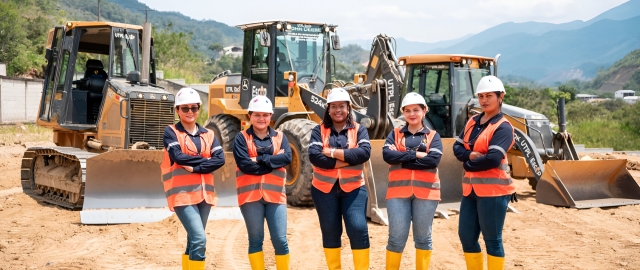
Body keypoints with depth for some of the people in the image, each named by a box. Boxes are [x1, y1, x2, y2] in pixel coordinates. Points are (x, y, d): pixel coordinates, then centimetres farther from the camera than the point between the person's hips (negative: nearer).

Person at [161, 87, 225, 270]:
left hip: (204, 193, 5)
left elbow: (220, 159, -2)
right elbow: (178, 157, -15)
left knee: (194, 240, 12)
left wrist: (195, 167, -13)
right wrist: (205, 159, -7)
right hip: (182, 193, -5)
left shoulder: (208, 134, 13)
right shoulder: (171, 132, 1)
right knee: (199, 239, -17)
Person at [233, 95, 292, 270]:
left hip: (275, 194, 1)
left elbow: (287, 158, -7)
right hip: (250, 195, -1)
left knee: (280, 240, -1)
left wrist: (260, 159, -13)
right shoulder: (242, 138, 4)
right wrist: (273, 161, -8)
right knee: (255, 240, 5)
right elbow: (244, 164, -11)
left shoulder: (279, 137, 11)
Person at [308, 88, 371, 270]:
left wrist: (334, 153, -18)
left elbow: (365, 152, -14)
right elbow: (314, 156, -14)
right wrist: (348, 159, -18)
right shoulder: (319, 131, 2)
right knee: (330, 232, 10)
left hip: (353, 188, -1)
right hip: (324, 189, 1)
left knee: (358, 229, -11)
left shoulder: (359, 130, 4)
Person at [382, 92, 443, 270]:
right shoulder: (395, 134, 11)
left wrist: (402, 160, -9)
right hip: (398, 191, 0)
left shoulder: (433, 136, 9)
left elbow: (433, 160, -9)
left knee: (423, 237, 8)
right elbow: (387, 155, -7)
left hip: (425, 191, 0)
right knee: (397, 237, 0)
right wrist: (416, 154, -11)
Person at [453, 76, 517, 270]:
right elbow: (457, 148, 8)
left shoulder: (503, 127, -10)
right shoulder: (472, 122, 13)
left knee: (492, 239, 0)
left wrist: (469, 164, -8)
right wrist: (470, 155, -13)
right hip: (471, 188, 8)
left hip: (493, 190, -8)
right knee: (466, 236, 12)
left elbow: (493, 159, -21)